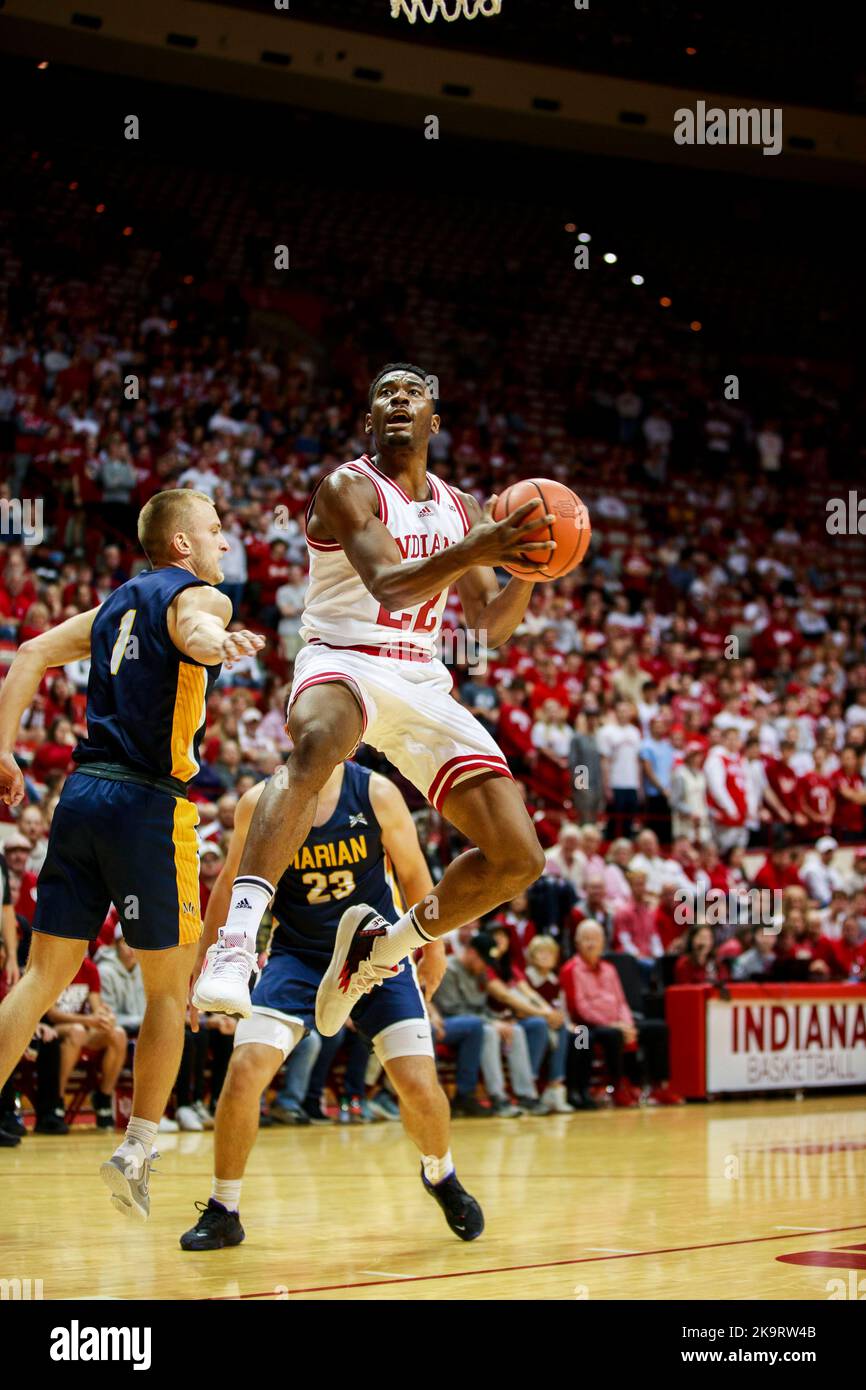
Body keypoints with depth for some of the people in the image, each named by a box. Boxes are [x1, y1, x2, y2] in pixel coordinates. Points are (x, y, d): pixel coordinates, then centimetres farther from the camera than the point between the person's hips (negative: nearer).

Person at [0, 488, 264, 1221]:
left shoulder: (117, 604, 20)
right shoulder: (196, 595, -1)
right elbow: (193, 625, -27)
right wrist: (216, 642, -50)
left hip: (83, 792, 6)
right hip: (149, 803, -6)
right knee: (169, 988, 7)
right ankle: (138, 1148, 4)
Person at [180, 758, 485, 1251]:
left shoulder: (377, 794, -12)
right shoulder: (260, 803, -10)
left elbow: (413, 872, 3)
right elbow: (231, 884, 5)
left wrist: (433, 946, 10)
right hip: (297, 955, 0)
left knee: (419, 1084, -8)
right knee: (244, 1070, -18)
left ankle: (441, 1175, 26)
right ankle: (223, 1213, 0)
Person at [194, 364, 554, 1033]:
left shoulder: (463, 509, 15)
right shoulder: (348, 488, -4)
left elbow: (491, 627, 15)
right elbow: (388, 582, -21)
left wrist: (523, 571, -6)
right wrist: (471, 554, -38)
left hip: (423, 679, 6)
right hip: (344, 660, -6)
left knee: (519, 858, -4)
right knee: (318, 742, -45)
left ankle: (381, 943, 19)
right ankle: (234, 948, -54)